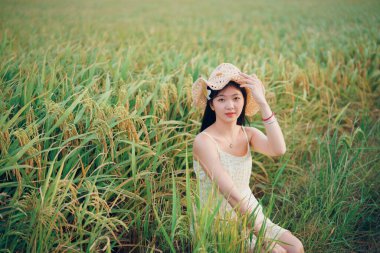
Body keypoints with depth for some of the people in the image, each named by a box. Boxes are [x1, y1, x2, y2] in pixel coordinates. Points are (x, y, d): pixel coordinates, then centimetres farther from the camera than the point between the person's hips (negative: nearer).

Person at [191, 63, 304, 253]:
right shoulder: (204, 141, -18)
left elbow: (279, 149, -21)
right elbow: (231, 193, -23)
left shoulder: (249, 134, 1)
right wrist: (263, 233, -23)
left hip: (250, 215, 6)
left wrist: (262, 103, -22)